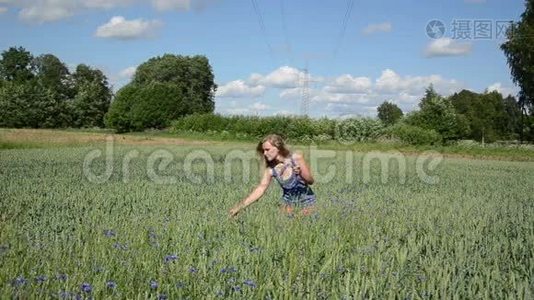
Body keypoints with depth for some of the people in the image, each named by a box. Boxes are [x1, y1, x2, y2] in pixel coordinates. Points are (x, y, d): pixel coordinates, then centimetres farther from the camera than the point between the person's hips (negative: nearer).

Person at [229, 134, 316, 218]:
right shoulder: (271, 169, -11)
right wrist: (240, 206, -15)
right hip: (288, 202, 3)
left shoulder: (296, 158, -18)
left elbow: (311, 181, -11)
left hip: (306, 202, -3)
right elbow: (260, 189, -10)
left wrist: (300, 173, -33)